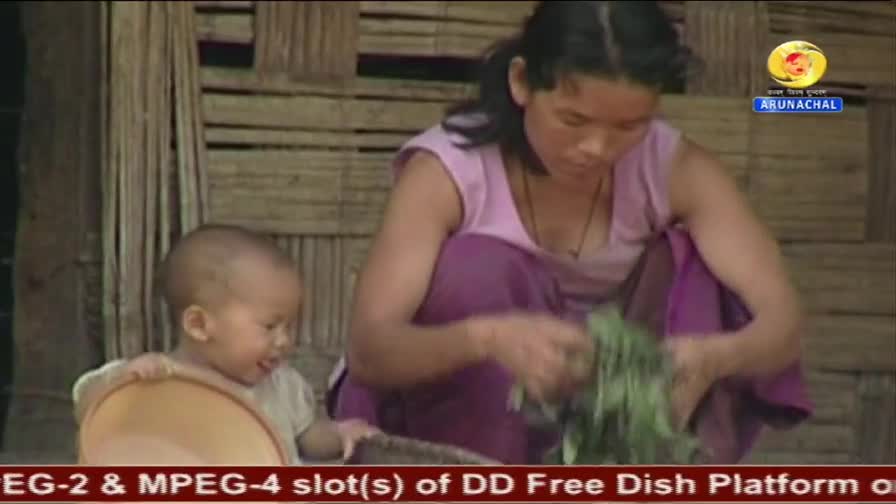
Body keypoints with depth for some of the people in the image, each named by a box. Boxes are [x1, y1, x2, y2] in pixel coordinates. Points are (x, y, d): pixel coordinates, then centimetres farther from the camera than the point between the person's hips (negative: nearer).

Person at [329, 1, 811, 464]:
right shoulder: (447, 169, -22)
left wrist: (713, 357, -48)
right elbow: (368, 347, -33)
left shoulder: (675, 169, -14)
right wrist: (487, 337, -54)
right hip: (427, 411, -2)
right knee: (476, 268, -31)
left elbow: (782, 319, -24)